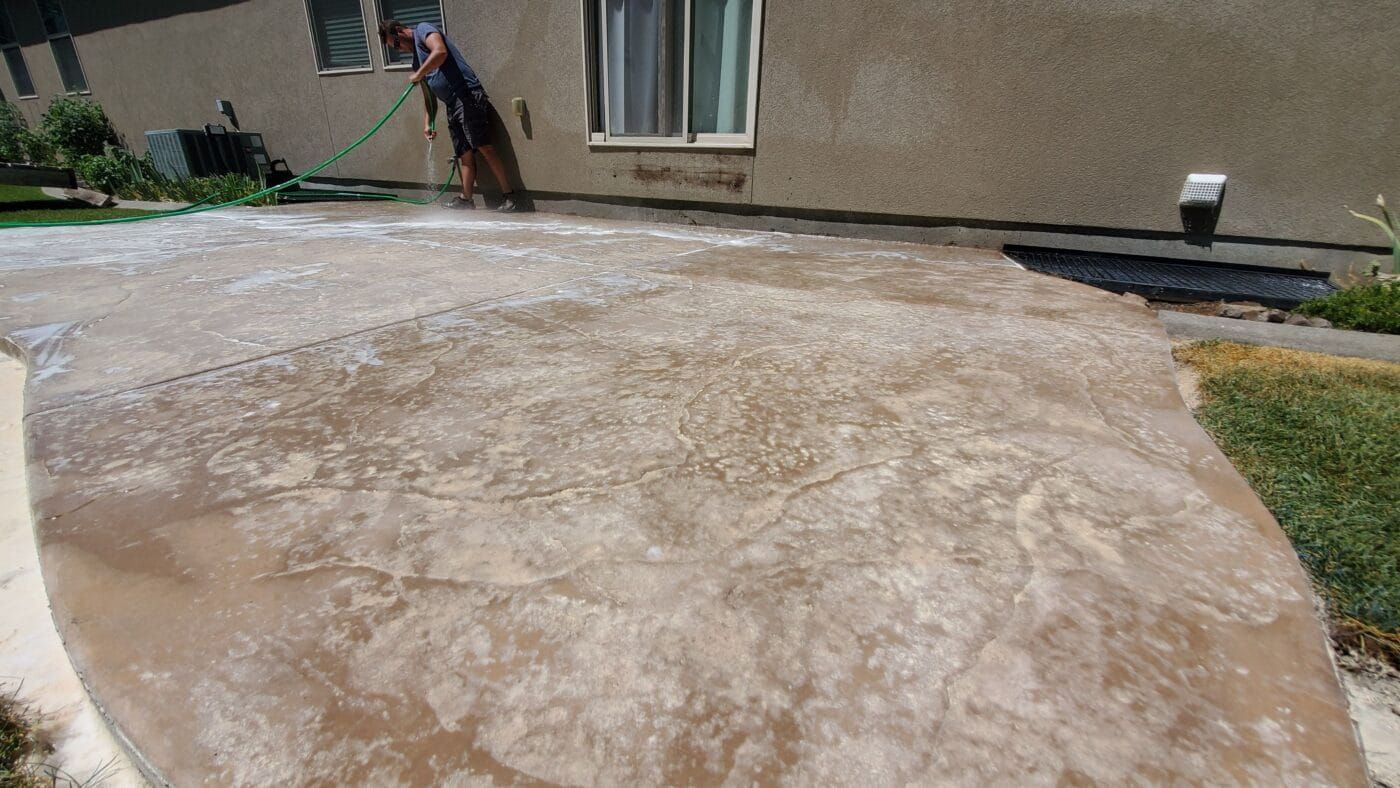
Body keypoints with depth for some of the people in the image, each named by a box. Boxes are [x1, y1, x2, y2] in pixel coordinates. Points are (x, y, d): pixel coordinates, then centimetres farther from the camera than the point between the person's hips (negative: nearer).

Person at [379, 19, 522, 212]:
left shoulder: (423, 30, 3)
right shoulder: (417, 60, 28)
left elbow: (440, 52, -18)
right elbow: (428, 95, 29)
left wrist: (418, 75, -10)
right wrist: (427, 123, 20)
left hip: (468, 96, -9)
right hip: (452, 106, 9)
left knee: (484, 147, -17)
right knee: (465, 154, 7)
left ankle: (509, 196, -19)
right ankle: (466, 199, 8)